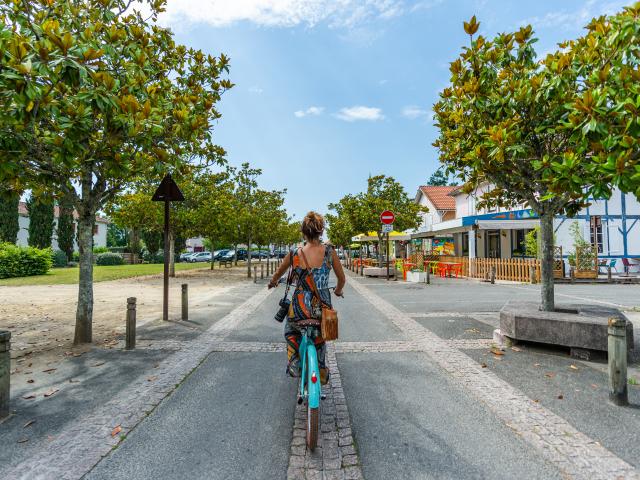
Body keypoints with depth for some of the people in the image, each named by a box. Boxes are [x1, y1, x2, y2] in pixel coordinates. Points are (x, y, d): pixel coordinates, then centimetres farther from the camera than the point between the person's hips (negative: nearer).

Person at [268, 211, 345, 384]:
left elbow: (278, 274, 11)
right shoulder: (329, 252, -8)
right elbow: (342, 278, 4)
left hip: (300, 307, -1)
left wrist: (272, 283, 33)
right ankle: (321, 371, 40)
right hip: (322, 306, 1)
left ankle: (294, 363, 22)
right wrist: (338, 290, 26)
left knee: (290, 331, 33)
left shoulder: (294, 254, -8)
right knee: (320, 337, 31)